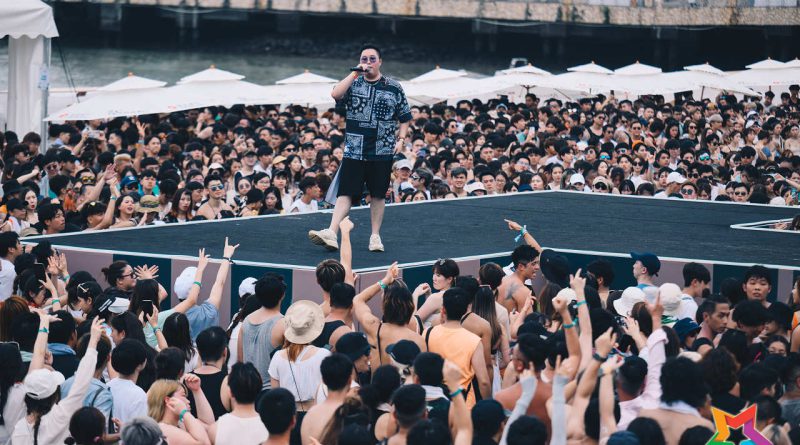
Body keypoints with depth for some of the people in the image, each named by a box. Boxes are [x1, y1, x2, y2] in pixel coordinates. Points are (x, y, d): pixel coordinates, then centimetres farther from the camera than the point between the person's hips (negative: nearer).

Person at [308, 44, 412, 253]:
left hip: (382, 151, 1)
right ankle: (331, 234, -18)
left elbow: (404, 117, 13)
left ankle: (375, 236, 18)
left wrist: (401, 139, -2)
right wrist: (356, 73, -12)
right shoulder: (353, 83, 6)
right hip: (354, 150, 0)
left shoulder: (394, 87, 6)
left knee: (378, 195, 8)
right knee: (345, 193, -8)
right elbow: (336, 94, -16)